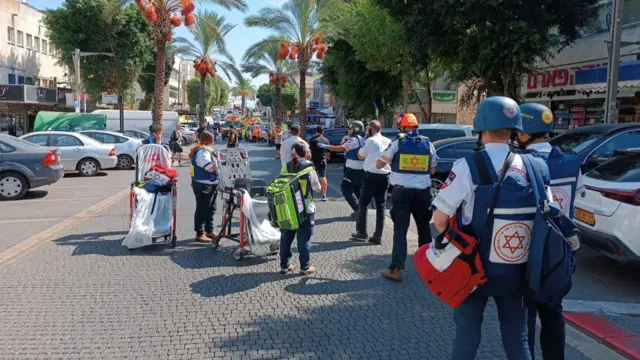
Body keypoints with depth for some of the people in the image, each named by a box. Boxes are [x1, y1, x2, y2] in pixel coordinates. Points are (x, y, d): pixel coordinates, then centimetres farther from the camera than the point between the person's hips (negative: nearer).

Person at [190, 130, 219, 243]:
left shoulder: (206, 151, 12)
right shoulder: (201, 153, -19)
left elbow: (213, 168, 18)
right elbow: (211, 168, -27)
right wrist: (213, 156, -18)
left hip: (211, 184, 10)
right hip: (203, 185, -10)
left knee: (210, 209, 17)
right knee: (202, 209, -3)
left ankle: (209, 230, 29)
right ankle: (199, 234, 4)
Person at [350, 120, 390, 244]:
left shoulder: (370, 141, -7)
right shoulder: (388, 142, 11)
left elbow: (360, 156, 4)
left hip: (372, 175, -5)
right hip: (385, 176, 5)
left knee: (363, 204, 6)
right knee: (381, 206, 6)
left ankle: (361, 232, 3)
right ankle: (378, 236, 6)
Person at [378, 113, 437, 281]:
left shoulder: (397, 142, -3)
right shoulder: (428, 143, 5)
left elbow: (379, 165, 0)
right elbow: (432, 170, 12)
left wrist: (391, 160, 18)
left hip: (402, 191, -2)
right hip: (422, 191, 3)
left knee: (400, 229, -1)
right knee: (424, 227, 18)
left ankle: (396, 269, -7)